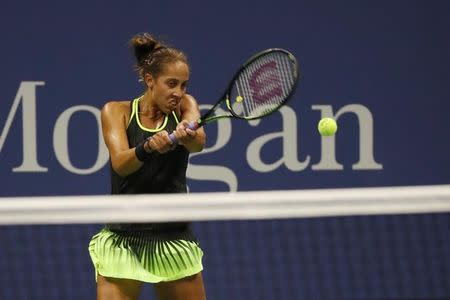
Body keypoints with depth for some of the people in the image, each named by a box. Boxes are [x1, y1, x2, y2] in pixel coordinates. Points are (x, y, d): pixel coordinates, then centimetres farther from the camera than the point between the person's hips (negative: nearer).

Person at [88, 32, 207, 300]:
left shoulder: (185, 105, 4)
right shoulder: (117, 111, -1)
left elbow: (199, 142, -19)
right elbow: (120, 163, -19)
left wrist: (188, 135, -43)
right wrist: (149, 147, -40)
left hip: (175, 239, 3)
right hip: (124, 240, -3)